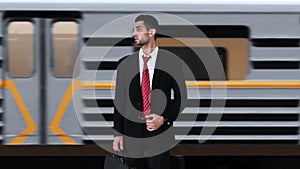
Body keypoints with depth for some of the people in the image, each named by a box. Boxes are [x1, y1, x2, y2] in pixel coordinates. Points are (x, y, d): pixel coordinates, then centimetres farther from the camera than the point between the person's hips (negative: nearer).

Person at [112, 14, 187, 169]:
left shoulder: (172, 61, 1)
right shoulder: (125, 64, 6)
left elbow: (181, 97, 5)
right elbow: (119, 101, 6)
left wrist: (164, 118, -10)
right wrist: (118, 133, 1)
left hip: (160, 133, -2)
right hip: (132, 132, 2)